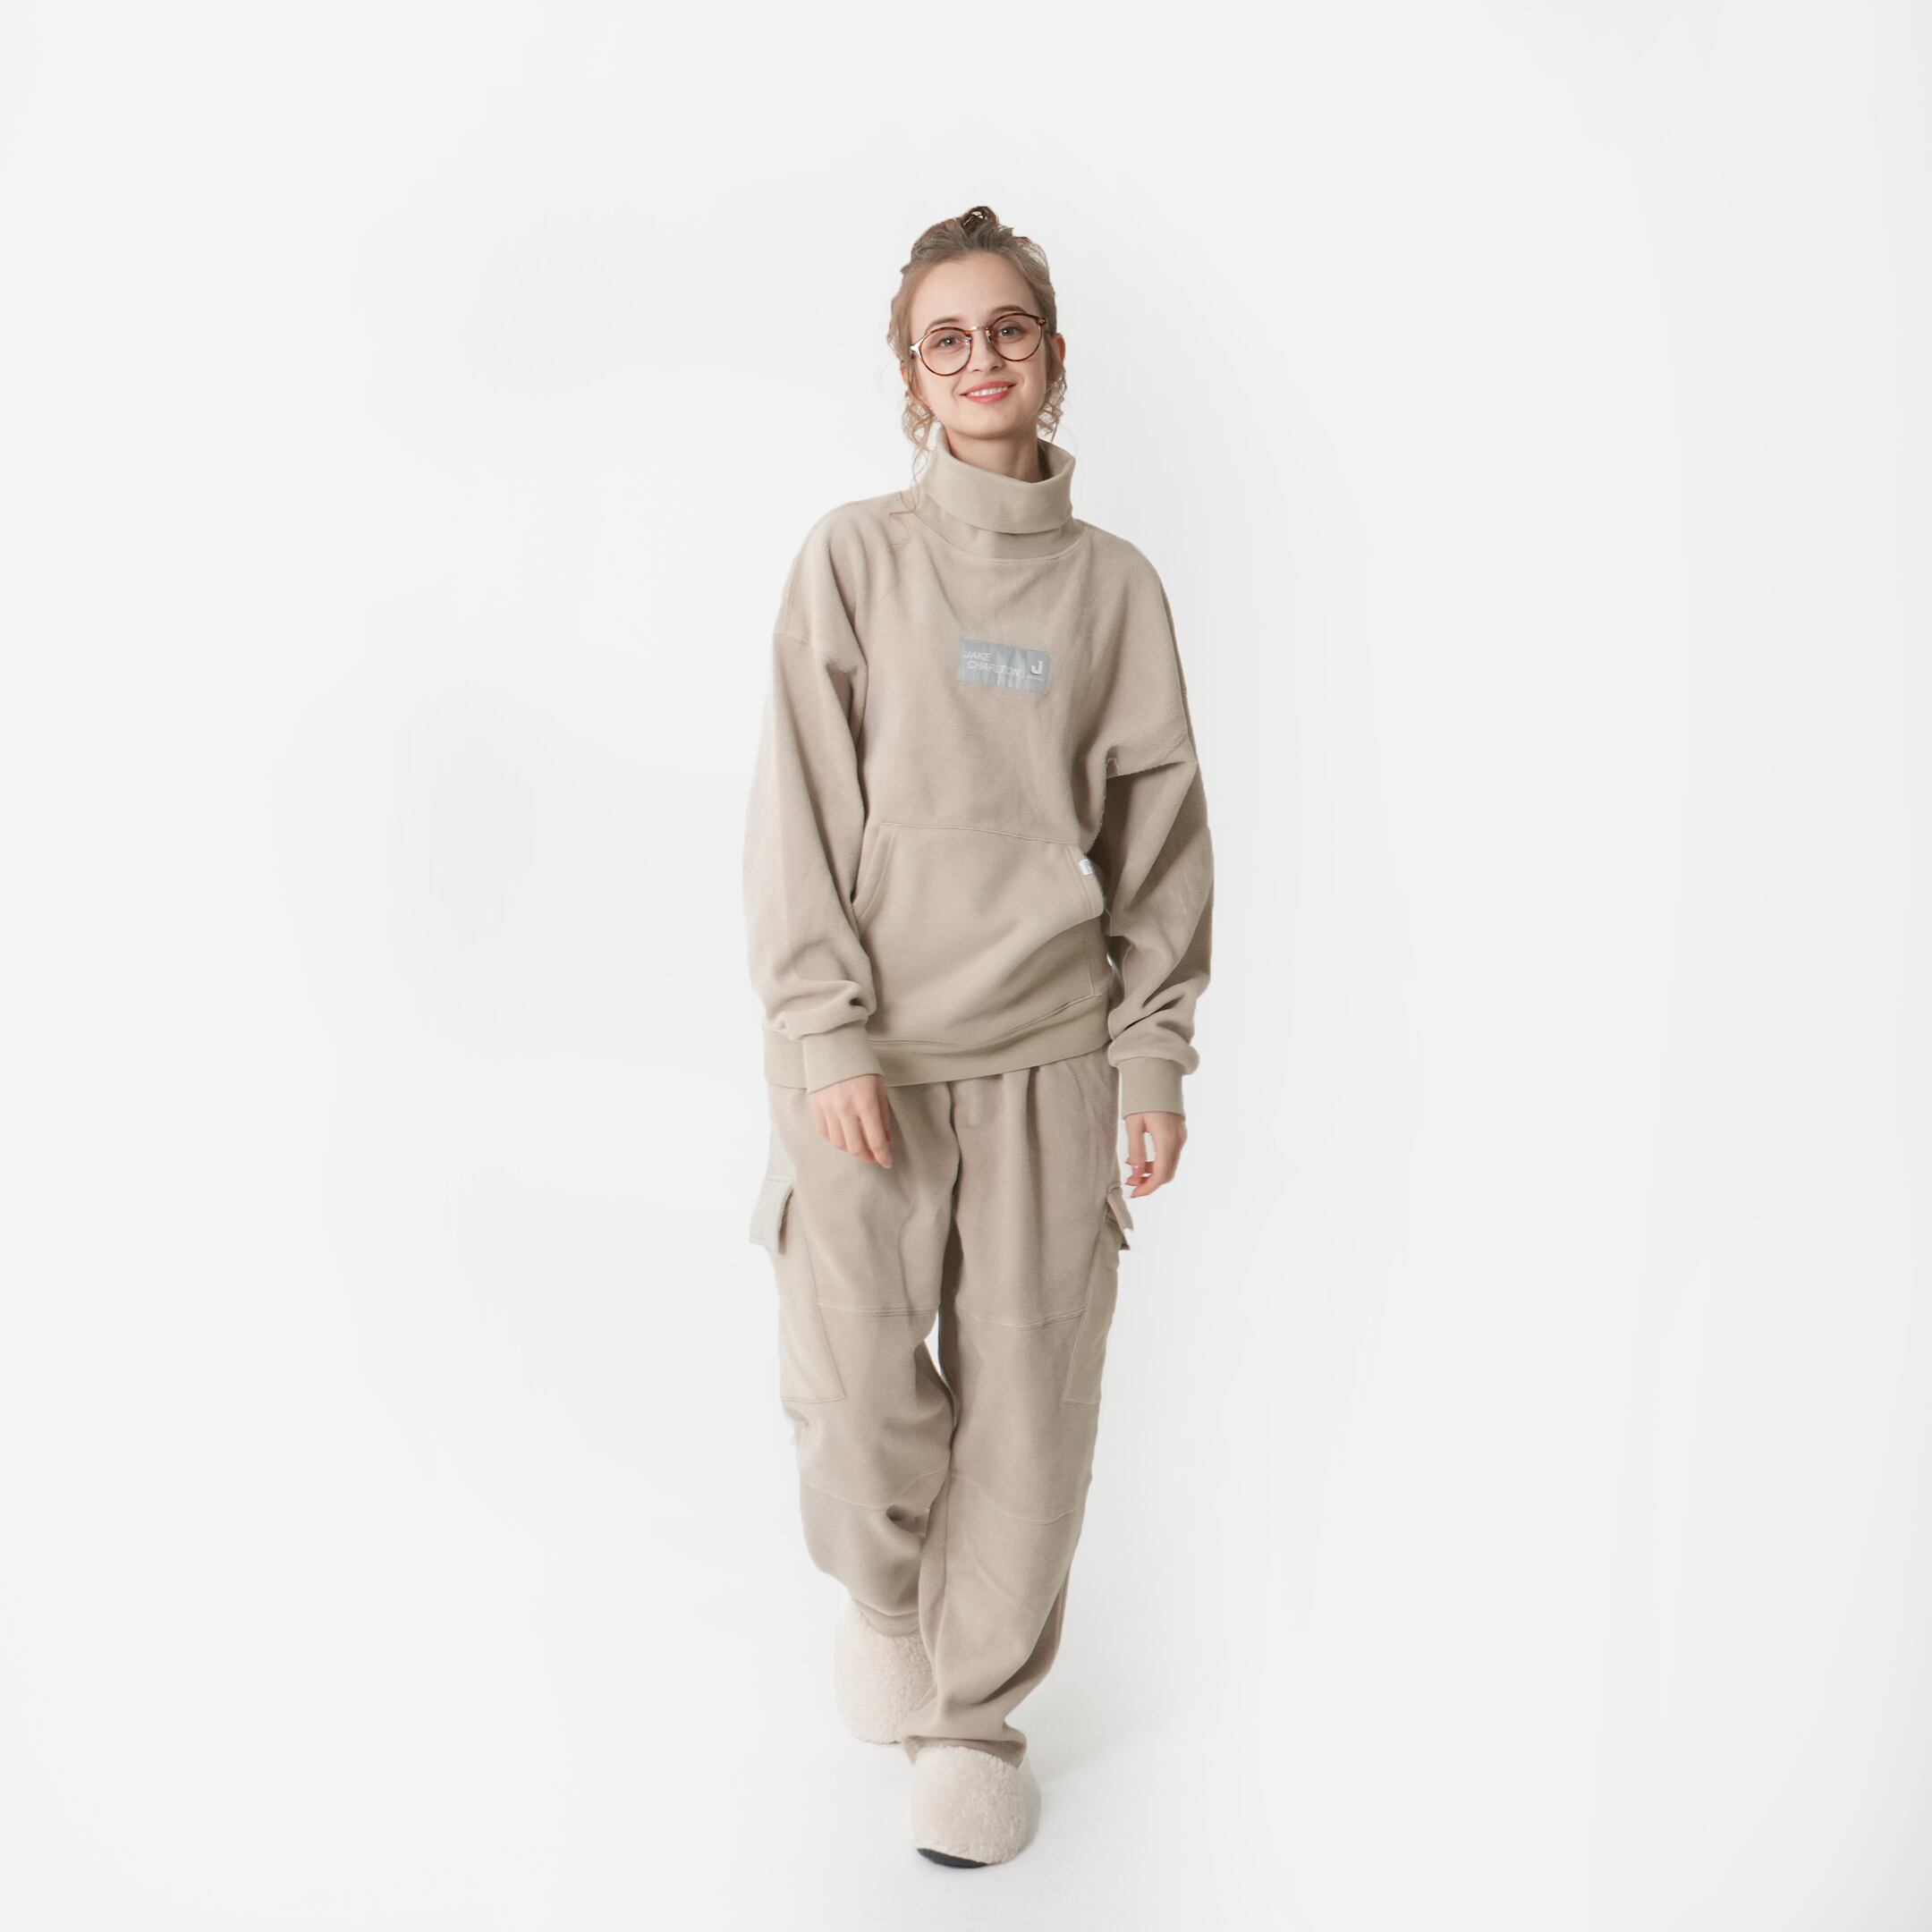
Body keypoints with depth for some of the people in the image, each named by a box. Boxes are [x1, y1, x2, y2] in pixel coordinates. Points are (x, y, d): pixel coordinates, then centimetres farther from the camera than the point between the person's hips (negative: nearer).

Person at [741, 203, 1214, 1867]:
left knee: (1024, 1397, 4)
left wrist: (1155, 1056, 3)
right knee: (852, 1389, -5)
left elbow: (1161, 829, 8)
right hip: (871, 1044, -1)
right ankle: (880, 1590, 30)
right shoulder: (854, 555, 2)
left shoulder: (1115, 583, 7)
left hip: (1050, 1048, 2)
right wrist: (826, 1032, -10)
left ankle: (978, 1716, 25)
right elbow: (801, 810, -3)